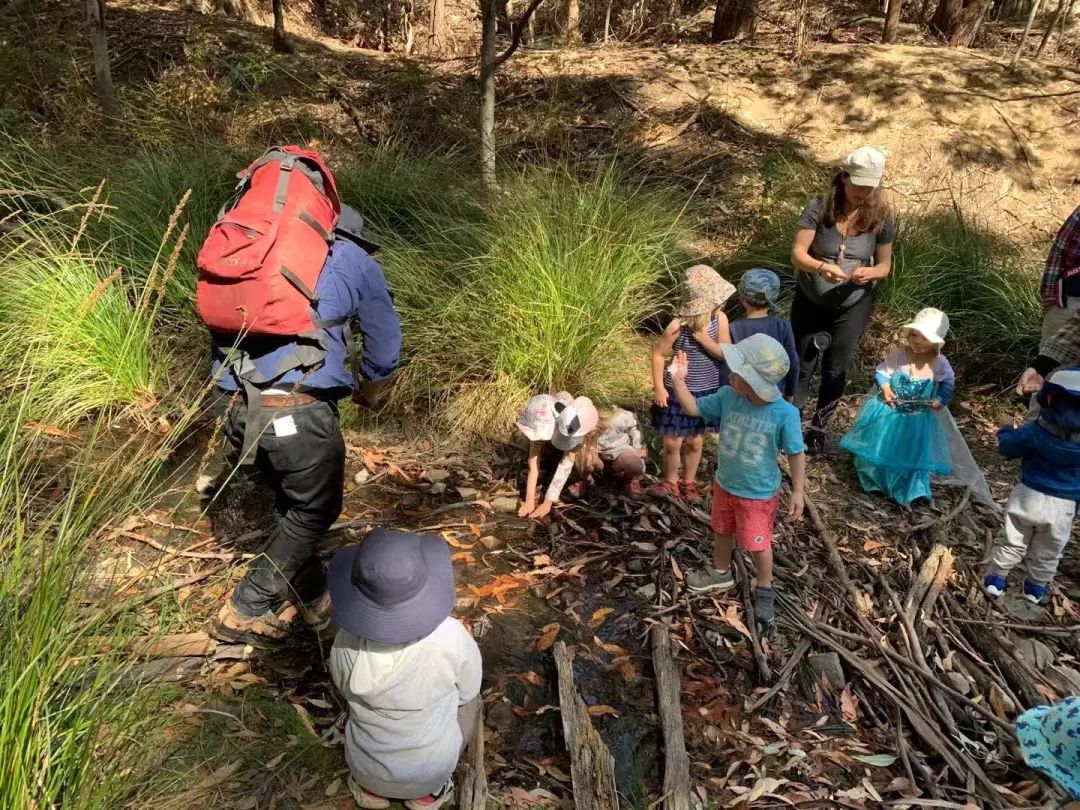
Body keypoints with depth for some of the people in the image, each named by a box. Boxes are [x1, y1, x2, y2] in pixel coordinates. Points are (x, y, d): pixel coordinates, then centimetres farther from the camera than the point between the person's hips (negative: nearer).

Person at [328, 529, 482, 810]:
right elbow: (468, 694, -9)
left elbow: (346, 692, -2)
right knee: (469, 700, 24)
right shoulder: (453, 637, -29)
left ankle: (372, 786, 20)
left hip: (366, 767, 2)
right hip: (432, 768, -2)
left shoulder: (346, 642, -25)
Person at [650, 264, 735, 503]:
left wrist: (705, 340, -24)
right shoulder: (678, 325, -22)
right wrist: (658, 387, -13)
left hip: (706, 391, 3)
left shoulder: (720, 319, -12)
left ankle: (689, 483, 38)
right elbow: (659, 354, -11)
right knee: (672, 442, 7)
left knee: (695, 442, 16)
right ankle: (671, 482, 32)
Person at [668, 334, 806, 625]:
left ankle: (765, 589, 42)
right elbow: (694, 408, -6)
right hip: (724, 484, 5)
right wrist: (678, 380, -19)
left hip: (759, 494, -5)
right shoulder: (728, 397, -18)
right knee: (722, 532, 27)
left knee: (757, 544, 15)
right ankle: (721, 574, 54)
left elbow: (795, 454, -17)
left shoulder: (785, 413, -29)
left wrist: (798, 491, -13)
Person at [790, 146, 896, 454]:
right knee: (801, 365, 9)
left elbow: (885, 264, -2)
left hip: (852, 307, 1)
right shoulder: (819, 208, -17)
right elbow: (797, 254, -20)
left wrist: (869, 273, -25)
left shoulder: (881, 218, -10)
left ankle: (818, 428, 29)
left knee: (835, 370, 10)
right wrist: (820, 267, -40)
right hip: (810, 301, -1)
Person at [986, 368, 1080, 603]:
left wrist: (1005, 430, 16)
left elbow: (1007, 447, -2)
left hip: (1028, 496, 0)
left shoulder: (1036, 431, -16)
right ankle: (1035, 589, 33)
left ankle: (995, 581, 24)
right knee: (1046, 554, 18)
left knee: (1011, 543, 16)